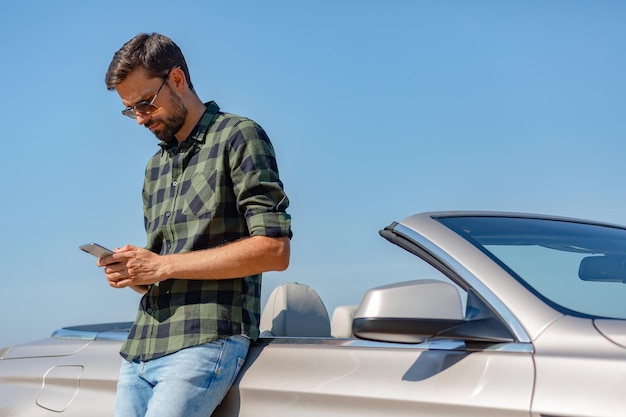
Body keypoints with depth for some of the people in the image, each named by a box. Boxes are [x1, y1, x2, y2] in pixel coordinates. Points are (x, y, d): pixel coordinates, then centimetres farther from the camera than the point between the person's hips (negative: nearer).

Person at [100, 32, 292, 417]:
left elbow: (274, 250, -10)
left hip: (206, 341, -7)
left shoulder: (238, 137, 0)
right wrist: (133, 273, 1)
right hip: (140, 346, 7)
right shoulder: (155, 166, 23)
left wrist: (162, 266, -11)